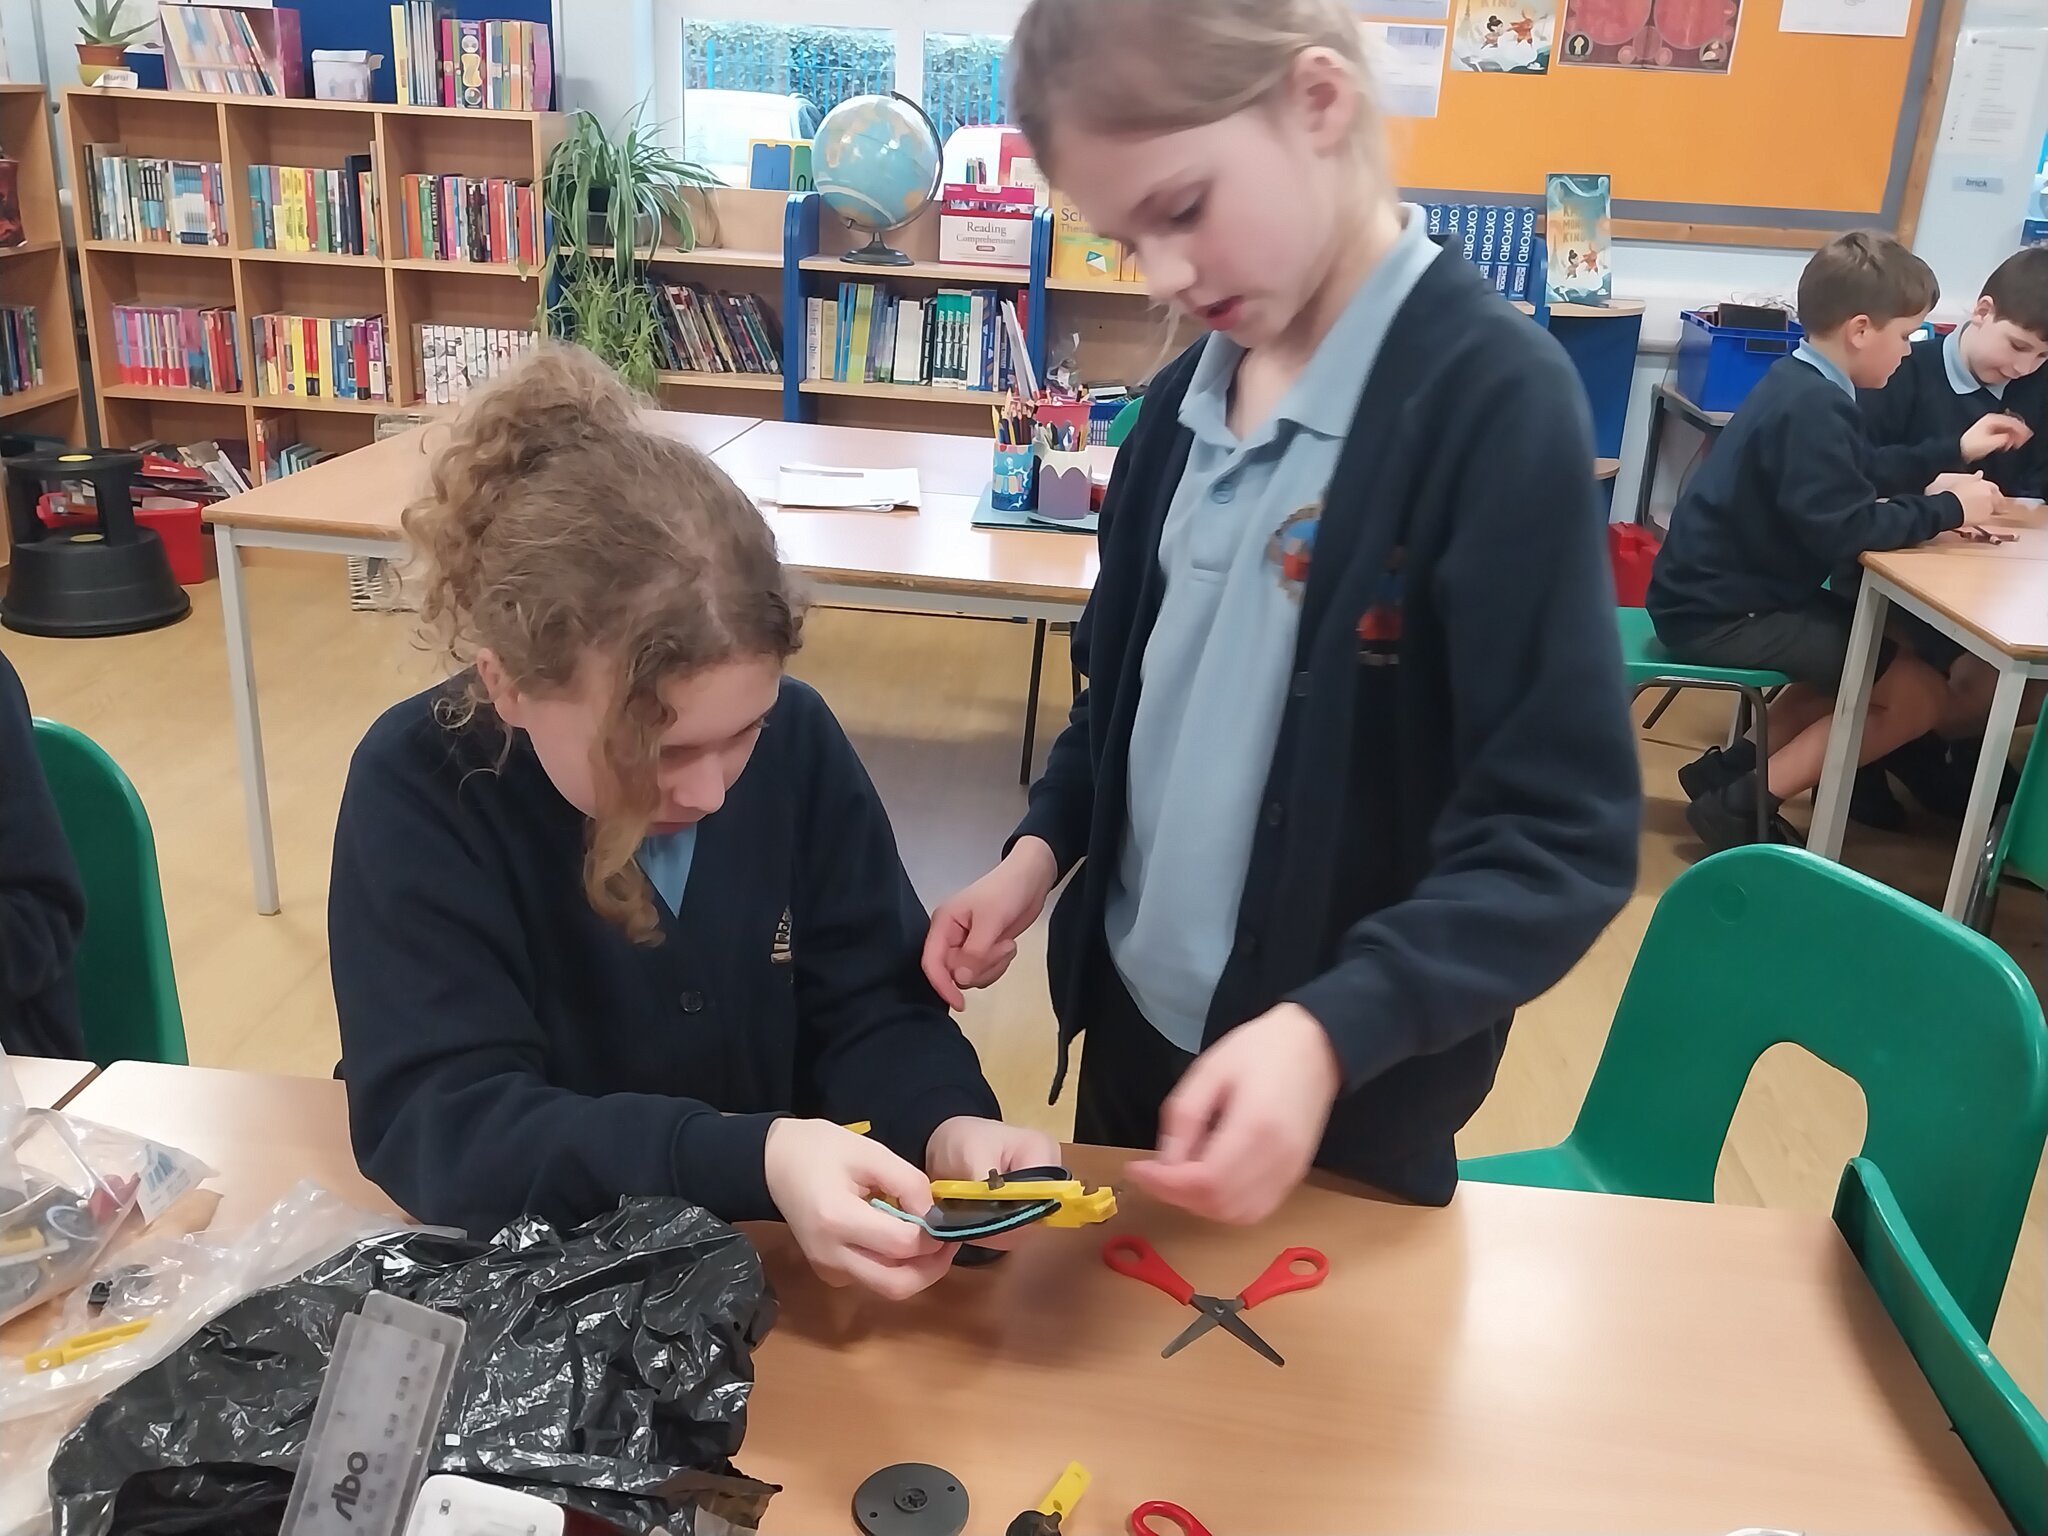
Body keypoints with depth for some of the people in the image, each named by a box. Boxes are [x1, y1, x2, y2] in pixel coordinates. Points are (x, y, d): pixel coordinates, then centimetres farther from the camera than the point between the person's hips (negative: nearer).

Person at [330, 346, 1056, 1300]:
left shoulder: (799, 741, -9)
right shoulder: (415, 791, -16)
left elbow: (869, 1009, -4)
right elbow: (437, 1122, -22)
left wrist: (948, 1124, -24)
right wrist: (754, 1162, -34)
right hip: (526, 1266, -2)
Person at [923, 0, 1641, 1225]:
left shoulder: (1493, 397, -20)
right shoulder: (1193, 394, 2)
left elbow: (1562, 840, -23)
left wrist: (1330, 1033, -34)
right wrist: (1042, 848, -1)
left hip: (1349, 1094, -6)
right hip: (1141, 1011, 7)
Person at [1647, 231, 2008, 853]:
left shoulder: (1799, 384, 11)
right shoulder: (1814, 406, -21)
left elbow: (1862, 475, 24)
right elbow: (1847, 529, -27)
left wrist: (1953, 453, 24)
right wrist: (1948, 508, -14)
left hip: (1721, 593, 11)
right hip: (1722, 613, -10)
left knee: (1872, 649, 27)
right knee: (1920, 691, -7)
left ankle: (1734, 768, 16)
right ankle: (1744, 802, -6)